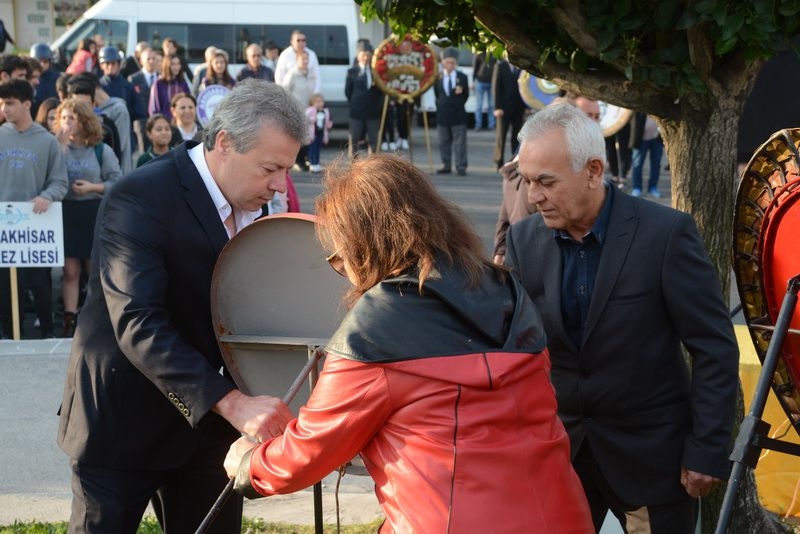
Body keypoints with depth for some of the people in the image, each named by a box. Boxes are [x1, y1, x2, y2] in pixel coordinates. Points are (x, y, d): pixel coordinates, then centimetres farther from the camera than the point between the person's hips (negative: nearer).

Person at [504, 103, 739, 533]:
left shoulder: (665, 233, -16)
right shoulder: (523, 239, -3)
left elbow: (715, 348, -11)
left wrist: (707, 450, -12)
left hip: (650, 452, -3)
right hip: (556, 448, 4)